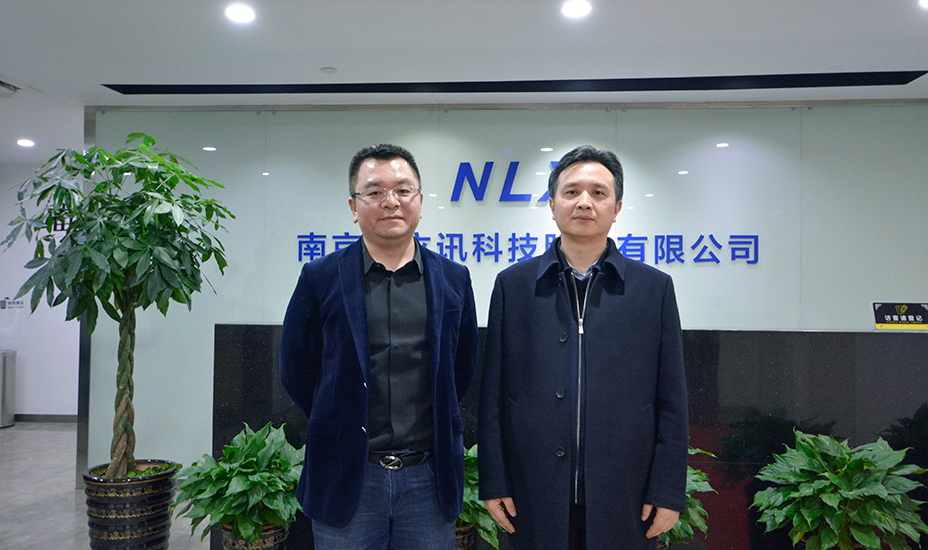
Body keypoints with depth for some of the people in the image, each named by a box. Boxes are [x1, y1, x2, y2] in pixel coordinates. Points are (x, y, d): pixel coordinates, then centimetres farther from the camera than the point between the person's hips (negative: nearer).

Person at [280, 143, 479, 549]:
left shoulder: (453, 280, 2)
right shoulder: (321, 279, -3)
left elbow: (463, 368, 10)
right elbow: (296, 371, 4)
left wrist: (434, 429, 8)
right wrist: (344, 427, 6)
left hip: (429, 477, 2)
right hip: (347, 478, -1)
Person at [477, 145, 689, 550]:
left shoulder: (654, 288, 2)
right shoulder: (513, 285, 2)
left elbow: (671, 404, 2)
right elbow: (493, 397, 2)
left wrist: (668, 492, -1)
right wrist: (494, 483, 0)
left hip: (624, 501, 0)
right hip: (537, 499, 0)